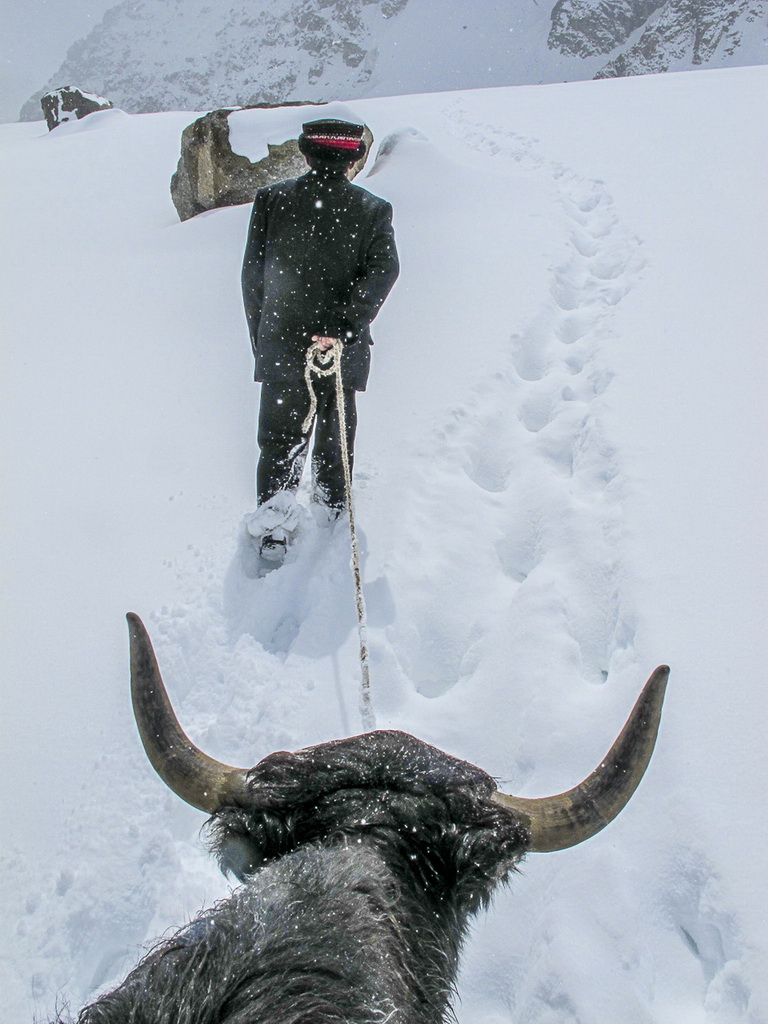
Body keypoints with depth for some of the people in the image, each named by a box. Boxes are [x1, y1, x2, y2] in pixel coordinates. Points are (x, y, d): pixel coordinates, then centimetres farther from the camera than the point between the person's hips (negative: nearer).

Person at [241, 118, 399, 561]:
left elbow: (252, 275, 2)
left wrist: (260, 339, 11)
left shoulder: (272, 199, -1)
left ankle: (274, 525, -1)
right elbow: (384, 270, -18)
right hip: (342, 349, 0)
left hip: (280, 346, 0)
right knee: (335, 434, 20)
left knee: (280, 439, 10)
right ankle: (334, 507, 36)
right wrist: (343, 326, -23)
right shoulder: (372, 209, -3)